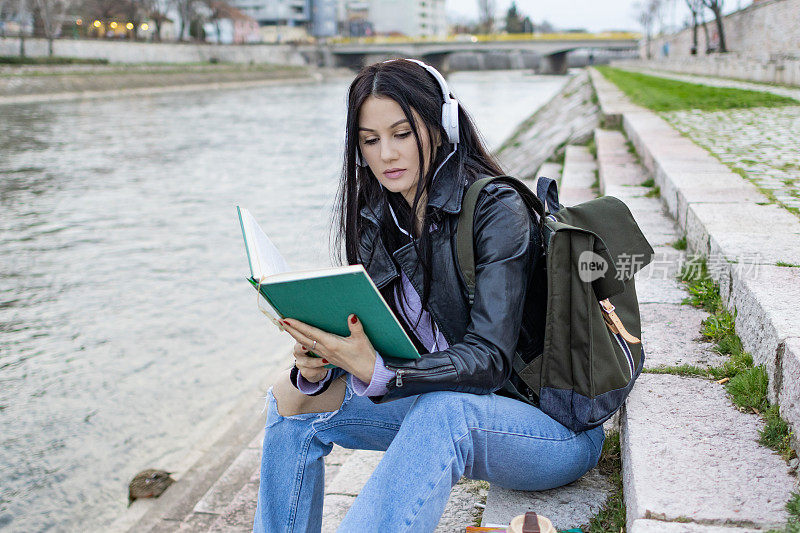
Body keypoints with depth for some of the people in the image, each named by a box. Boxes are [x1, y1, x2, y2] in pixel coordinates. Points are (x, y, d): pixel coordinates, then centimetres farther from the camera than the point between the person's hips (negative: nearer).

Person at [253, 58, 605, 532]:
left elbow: (488, 358, -25)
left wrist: (378, 372, -40)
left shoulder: (496, 209, -19)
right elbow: (361, 335, 1)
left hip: (553, 424, -6)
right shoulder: (376, 222, 1)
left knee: (442, 411, -38)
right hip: (441, 407, 6)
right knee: (294, 394, -3)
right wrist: (318, 366, -22)